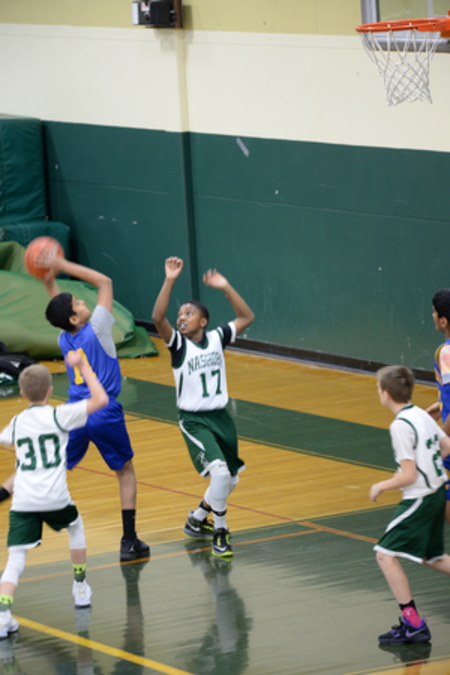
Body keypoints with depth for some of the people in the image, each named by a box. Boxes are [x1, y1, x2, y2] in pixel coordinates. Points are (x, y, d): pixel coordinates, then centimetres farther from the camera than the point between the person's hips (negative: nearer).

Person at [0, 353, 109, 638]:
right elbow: (100, 399, -1)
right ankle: (81, 588, 40)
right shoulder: (59, 415, -1)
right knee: (76, 526, 31)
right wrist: (83, 366, 8)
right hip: (55, 498, -1)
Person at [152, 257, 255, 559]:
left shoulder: (216, 338, 2)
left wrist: (225, 287, -2)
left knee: (230, 479, 14)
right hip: (193, 419, -5)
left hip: (221, 417, 5)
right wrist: (170, 280, -34)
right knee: (219, 470, -24)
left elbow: (247, 317, 6)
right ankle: (220, 533, -9)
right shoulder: (178, 344, -8)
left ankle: (196, 521, 37)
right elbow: (158, 318, -25)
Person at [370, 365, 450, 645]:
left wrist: (381, 486, -6)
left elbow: (409, 476, -21)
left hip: (420, 498, -9)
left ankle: (413, 624, -9)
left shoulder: (401, 425, -20)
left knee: (386, 554, -7)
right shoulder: (421, 415, 5)